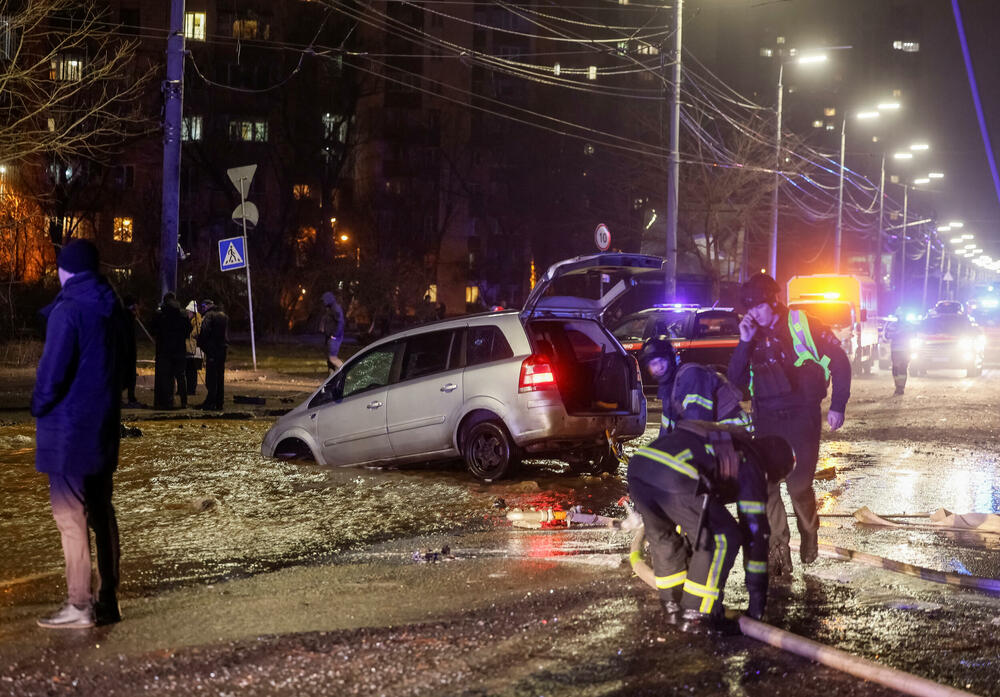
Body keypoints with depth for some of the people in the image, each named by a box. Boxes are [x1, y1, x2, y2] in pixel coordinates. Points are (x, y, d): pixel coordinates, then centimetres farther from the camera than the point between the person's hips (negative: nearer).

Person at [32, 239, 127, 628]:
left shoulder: (67, 312, -16)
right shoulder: (113, 310, 8)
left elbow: (52, 371, -19)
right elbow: (124, 367, 14)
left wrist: (38, 406, -3)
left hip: (68, 429, -8)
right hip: (103, 427, 8)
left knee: (70, 516, -4)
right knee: (101, 513, 13)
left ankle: (78, 606, -3)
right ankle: (108, 601, 18)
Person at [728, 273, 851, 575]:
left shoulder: (801, 326, -5)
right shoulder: (754, 335, 10)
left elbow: (839, 361, -2)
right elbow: (736, 380, 5)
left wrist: (837, 407, -6)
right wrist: (744, 343, -7)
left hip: (802, 418, -4)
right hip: (766, 421, 4)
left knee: (799, 485, -1)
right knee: (765, 485, -4)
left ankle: (809, 536, 27)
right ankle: (778, 550, 4)